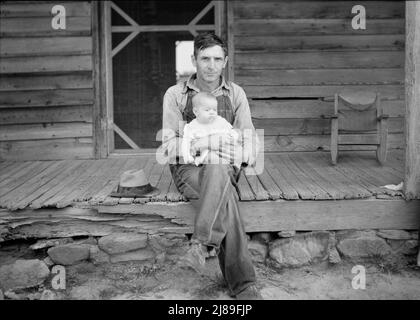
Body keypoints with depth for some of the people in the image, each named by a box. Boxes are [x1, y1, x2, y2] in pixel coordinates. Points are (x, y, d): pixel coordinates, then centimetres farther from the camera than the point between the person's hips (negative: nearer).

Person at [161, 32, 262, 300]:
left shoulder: (236, 94, 11)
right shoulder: (175, 95, 4)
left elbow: (249, 142, 9)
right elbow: (169, 145, -2)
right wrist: (209, 142, -17)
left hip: (225, 169, 2)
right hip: (188, 169, -2)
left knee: (219, 172, -37)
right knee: (226, 199, -34)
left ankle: (202, 243, -31)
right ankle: (244, 286, -32)